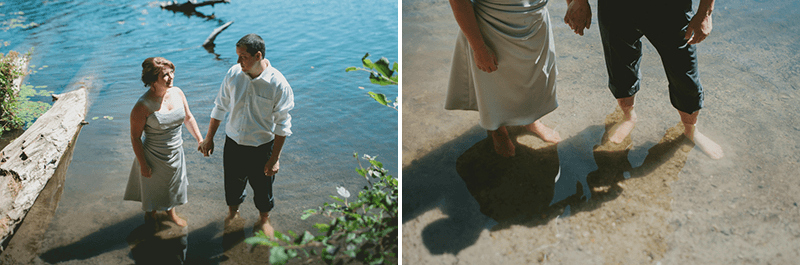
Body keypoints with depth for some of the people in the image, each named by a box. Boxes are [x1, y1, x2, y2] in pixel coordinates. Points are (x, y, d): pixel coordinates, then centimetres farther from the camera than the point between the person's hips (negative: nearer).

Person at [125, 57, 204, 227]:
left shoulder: (177, 93, -9)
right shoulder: (143, 106, -26)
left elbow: (188, 117, 7)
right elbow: (135, 137, -18)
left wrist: (200, 139, 8)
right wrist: (143, 165, -15)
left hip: (176, 153, 5)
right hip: (154, 157, -5)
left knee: (173, 186, 26)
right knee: (153, 189, 17)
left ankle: (171, 212, 53)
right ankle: (150, 215, 45)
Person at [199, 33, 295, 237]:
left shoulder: (278, 84, -22)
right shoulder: (234, 73, -11)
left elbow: (282, 125, -15)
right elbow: (220, 107, 3)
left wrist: (274, 158, -15)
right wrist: (209, 138, 6)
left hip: (262, 147, -3)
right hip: (233, 143, 3)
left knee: (262, 186, 17)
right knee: (232, 182, 20)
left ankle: (264, 220, 46)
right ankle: (232, 213, 51)